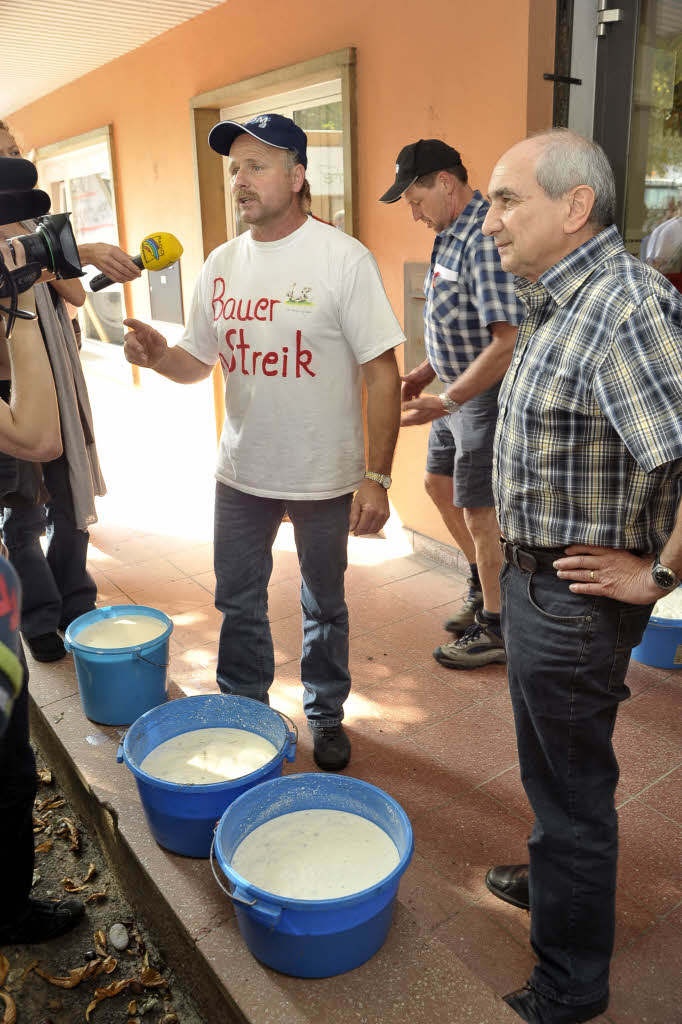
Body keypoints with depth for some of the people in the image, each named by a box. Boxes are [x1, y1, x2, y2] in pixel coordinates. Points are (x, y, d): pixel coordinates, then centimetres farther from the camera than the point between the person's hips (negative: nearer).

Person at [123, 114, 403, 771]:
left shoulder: (343, 259, -12)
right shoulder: (222, 264, 3)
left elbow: (382, 375, -13)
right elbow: (198, 360, 11)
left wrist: (376, 477, -18)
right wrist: (158, 355, -12)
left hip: (326, 477, -4)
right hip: (241, 472, 5)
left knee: (323, 605, 14)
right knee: (237, 601, 16)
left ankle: (326, 713, 37)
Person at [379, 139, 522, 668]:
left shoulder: (487, 239, -23)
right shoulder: (453, 234, 10)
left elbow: (508, 342, -29)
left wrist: (446, 401, -27)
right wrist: (428, 369, 13)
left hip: (487, 395, -10)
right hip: (459, 386, 10)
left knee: (480, 512, -1)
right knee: (439, 483, 20)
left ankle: (495, 629, 17)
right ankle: (482, 586, 39)